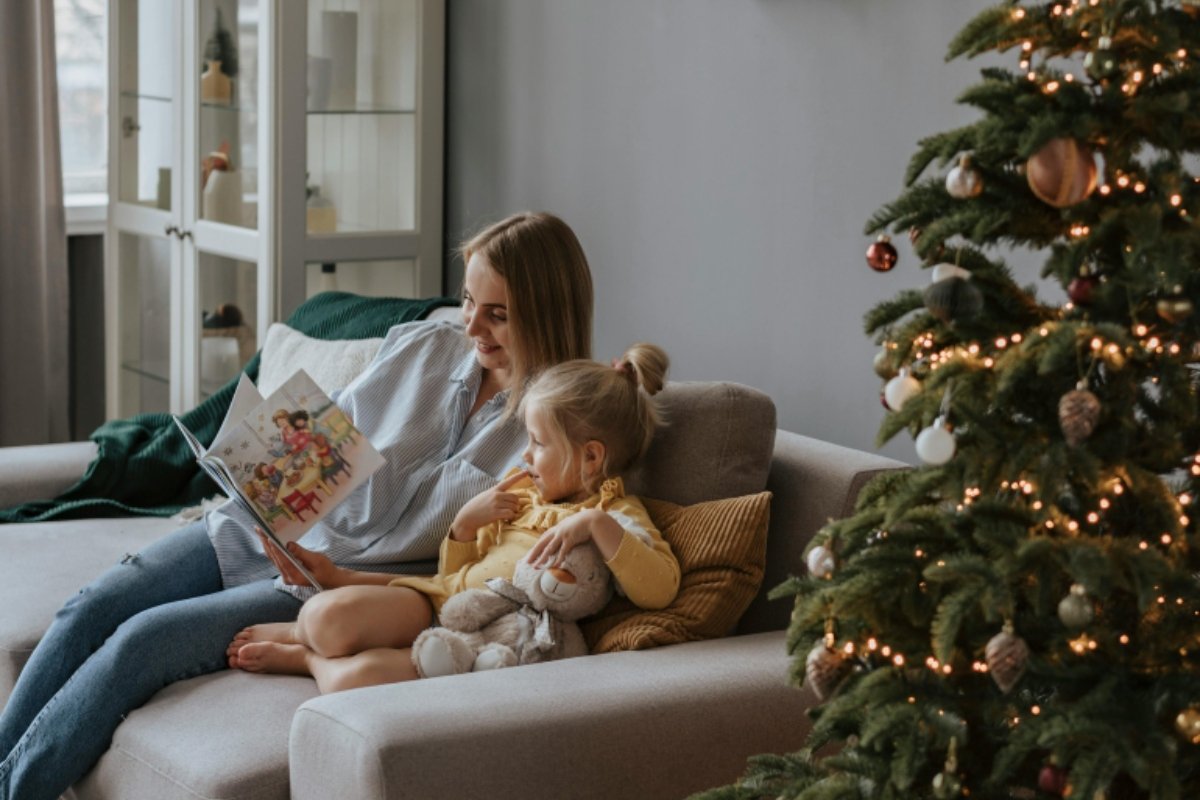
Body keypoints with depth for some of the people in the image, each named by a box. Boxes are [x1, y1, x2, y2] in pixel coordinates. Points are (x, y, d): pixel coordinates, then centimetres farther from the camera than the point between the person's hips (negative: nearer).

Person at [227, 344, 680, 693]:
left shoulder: (616, 517, -1)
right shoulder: (521, 491, 20)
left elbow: (659, 588, -21)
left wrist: (596, 524, -28)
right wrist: (466, 521, 6)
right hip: (437, 601, 6)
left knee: (351, 679, -28)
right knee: (329, 613, -26)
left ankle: (306, 657, 3)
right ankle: (307, 627, 7)